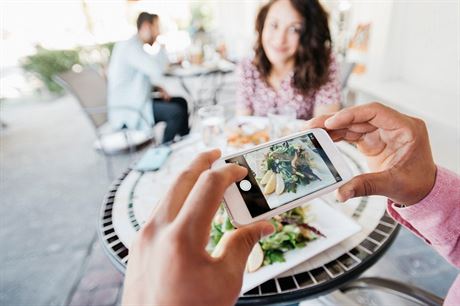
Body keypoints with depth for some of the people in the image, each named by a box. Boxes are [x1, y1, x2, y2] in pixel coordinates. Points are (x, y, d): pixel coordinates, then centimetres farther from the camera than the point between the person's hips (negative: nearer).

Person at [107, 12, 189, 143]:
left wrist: (158, 88, 1)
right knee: (176, 112, -22)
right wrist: (162, 47, -9)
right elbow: (157, 70, -28)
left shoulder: (137, 46, 16)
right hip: (127, 111, -10)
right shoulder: (130, 46, -17)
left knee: (181, 102, 5)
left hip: (137, 101, 10)